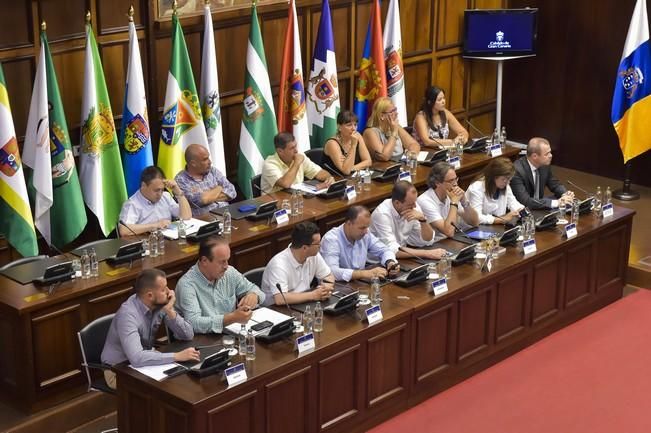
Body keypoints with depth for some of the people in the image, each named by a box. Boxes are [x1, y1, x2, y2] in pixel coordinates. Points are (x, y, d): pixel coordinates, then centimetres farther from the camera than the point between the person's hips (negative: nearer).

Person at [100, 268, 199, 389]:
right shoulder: (128, 314, -31)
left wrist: (170, 312, -23)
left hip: (145, 362, 7)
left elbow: (188, 335, -8)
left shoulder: (160, 304, -11)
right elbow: (137, 358, -42)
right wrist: (177, 356, -41)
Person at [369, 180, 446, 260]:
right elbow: (393, 251, -30)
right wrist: (427, 253, -30)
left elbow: (428, 241, -2)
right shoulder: (382, 214, -23)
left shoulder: (413, 207, -5)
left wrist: (422, 219, -19)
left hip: (402, 257, 6)